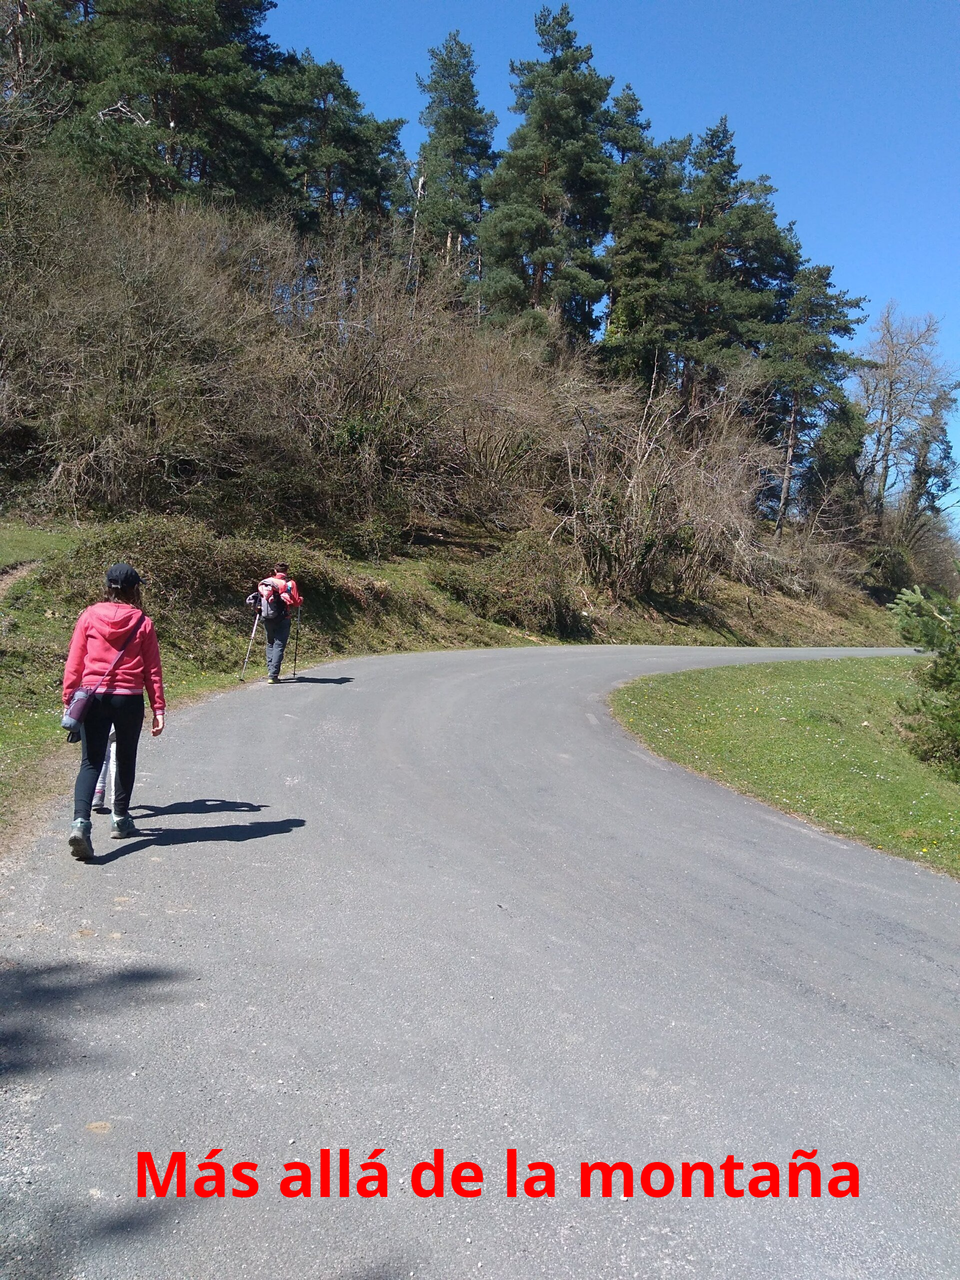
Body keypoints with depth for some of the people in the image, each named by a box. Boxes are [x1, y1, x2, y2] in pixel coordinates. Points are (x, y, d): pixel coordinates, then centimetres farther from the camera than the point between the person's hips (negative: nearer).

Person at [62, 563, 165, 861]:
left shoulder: (89, 616, 2)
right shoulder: (142, 622, -1)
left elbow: (74, 662, 2)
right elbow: (152, 669, 1)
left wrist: (69, 699, 8)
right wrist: (158, 708, 4)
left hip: (93, 697, 1)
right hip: (129, 700, 0)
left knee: (91, 761, 2)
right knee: (125, 759, 18)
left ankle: (81, 822, -18)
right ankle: (121, 820, 29)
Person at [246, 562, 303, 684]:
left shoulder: (264, 583, 7)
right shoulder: (290, 583, -4)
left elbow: (259, 596, 2)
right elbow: (296, 602, -8)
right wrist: (300, 599, 12)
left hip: (267, 619, 4)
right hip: (282, 619, -4)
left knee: (270, 644, 21)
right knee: (279, 646, -2)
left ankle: (270, 669, 15)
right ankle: (273, 675, -10)